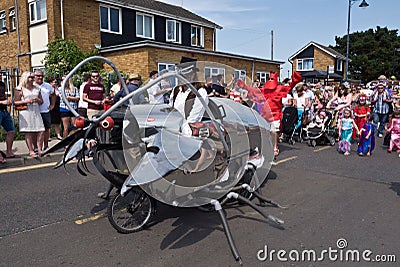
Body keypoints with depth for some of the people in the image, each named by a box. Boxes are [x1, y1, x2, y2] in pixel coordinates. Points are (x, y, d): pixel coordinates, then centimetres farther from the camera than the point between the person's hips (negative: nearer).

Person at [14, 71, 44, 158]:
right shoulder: (21, 89, 3)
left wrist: (37, 100, -2)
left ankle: (39, 149, 0)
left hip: (36, 111, 4)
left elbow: (41, 101, 19)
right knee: (28, 132, -5)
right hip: (26, 112, -4)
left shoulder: (36, 88, 16)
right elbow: (15, 102, -1)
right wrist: (26, 101, -12)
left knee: (39, 131, -4)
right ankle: (31, 151, -2)